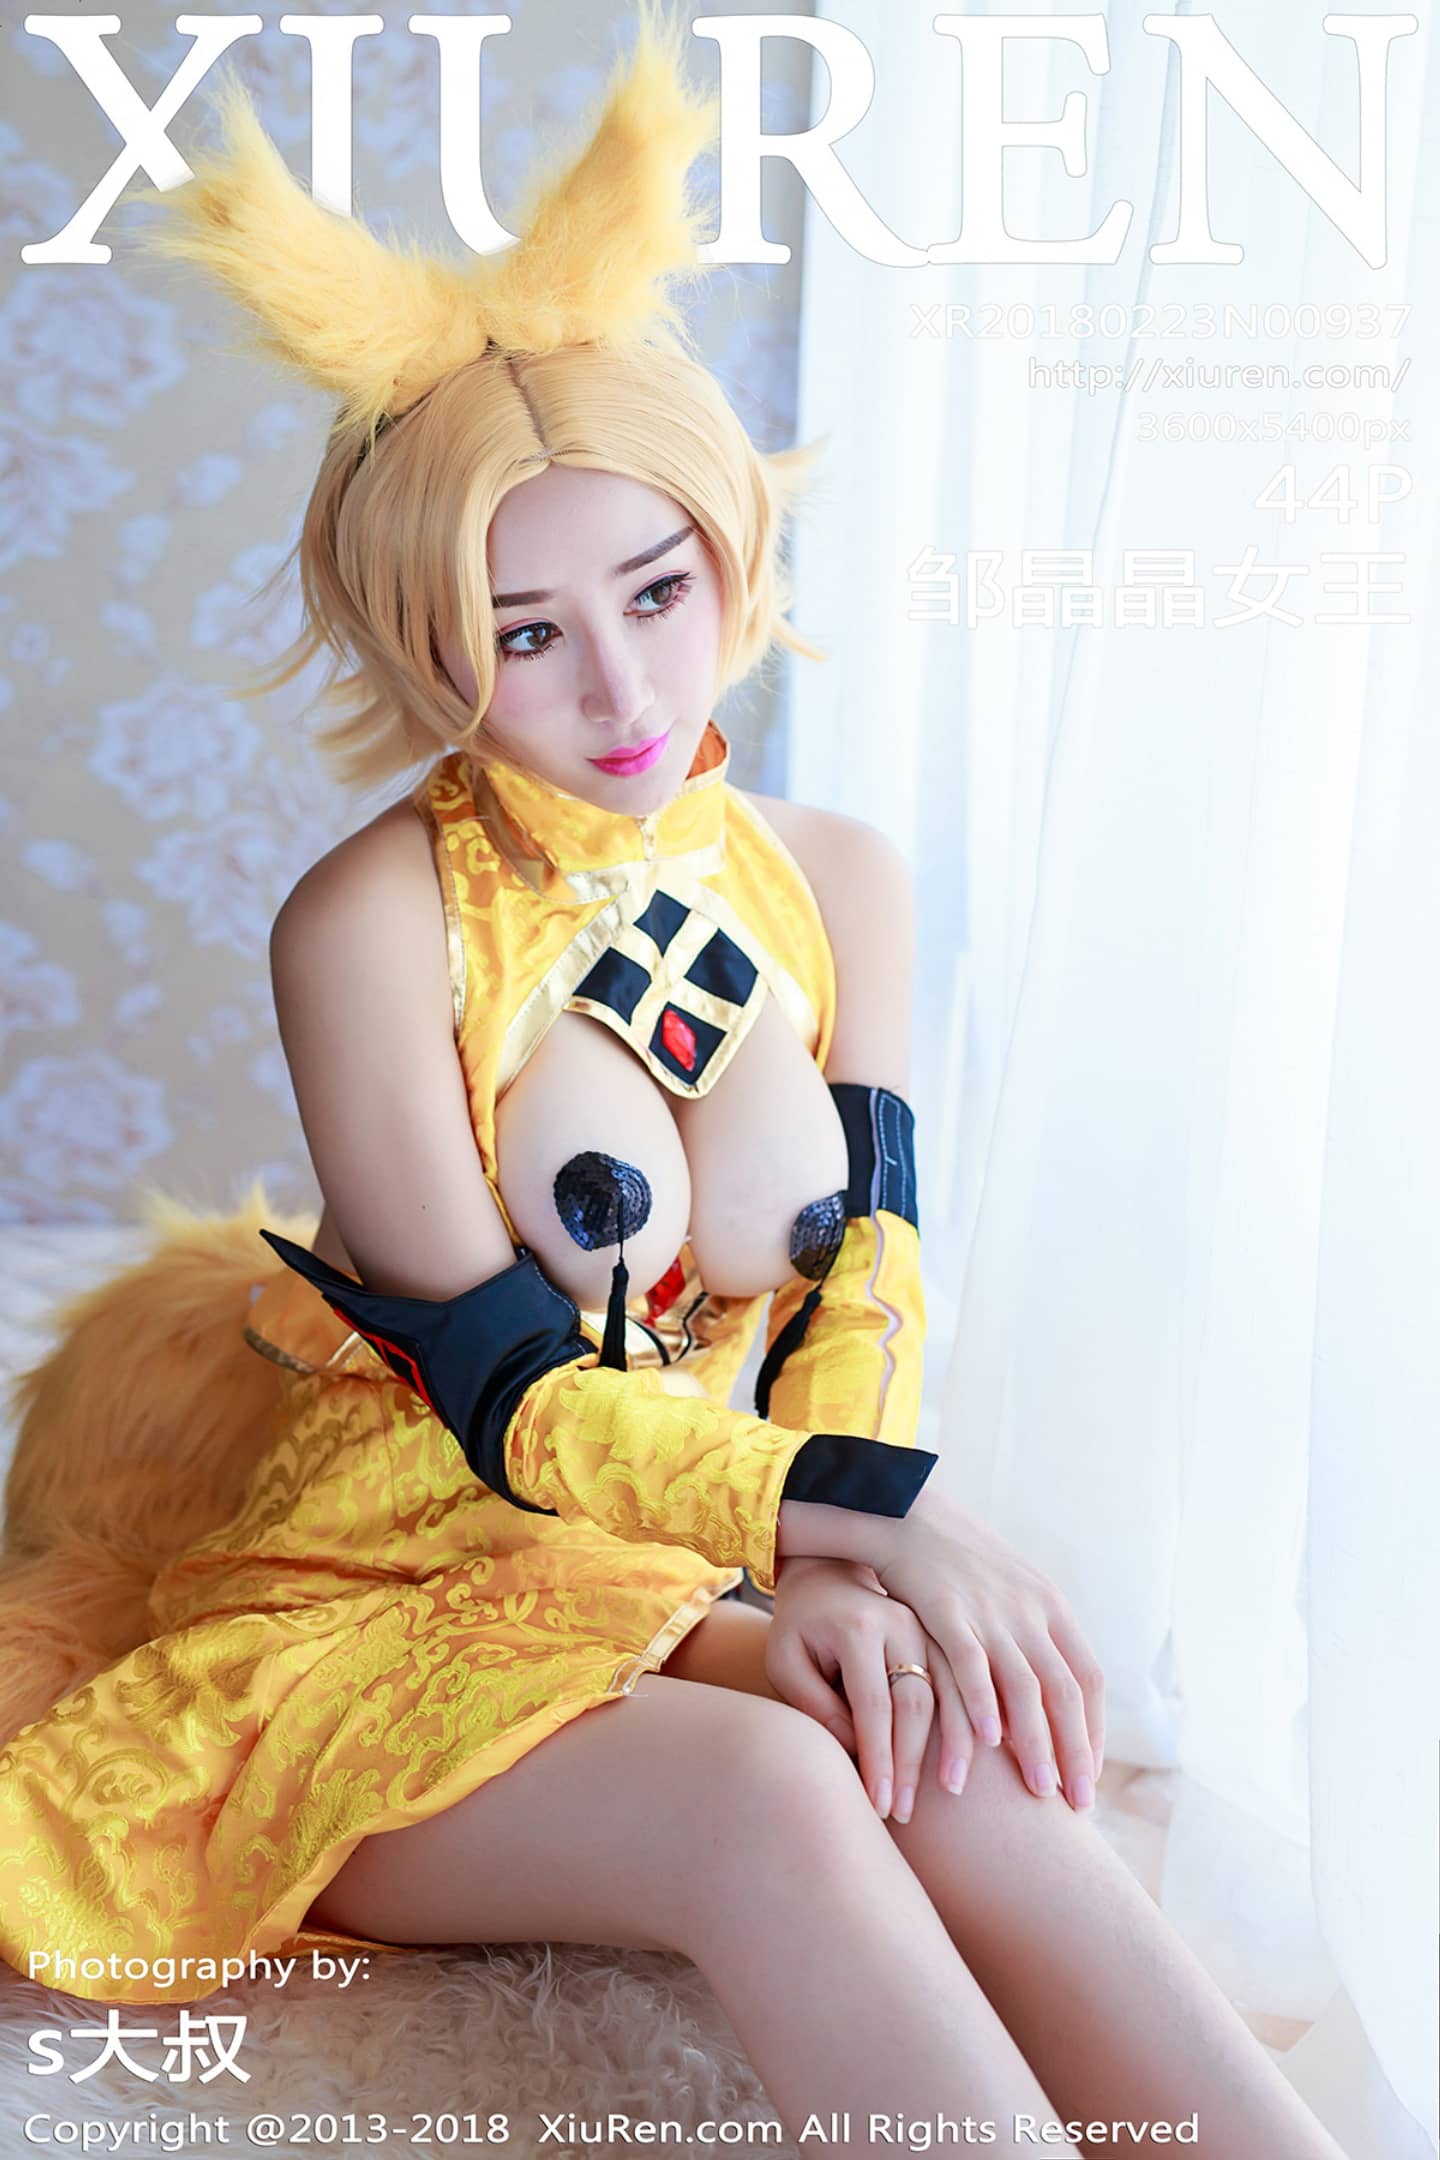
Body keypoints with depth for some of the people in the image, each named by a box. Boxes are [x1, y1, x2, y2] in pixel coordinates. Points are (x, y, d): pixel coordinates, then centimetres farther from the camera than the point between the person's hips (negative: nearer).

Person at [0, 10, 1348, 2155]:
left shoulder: (840, 882, 3)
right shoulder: (372, 923, -13)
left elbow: (869, 1291, -1)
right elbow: (506, 1393, -16)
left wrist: (827, 1567, -20)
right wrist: (863, 1517, -27)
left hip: (714, 1585, 4)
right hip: (394, 1599, -3)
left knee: (972, 1795, -28)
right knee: (766, 1797, -34)